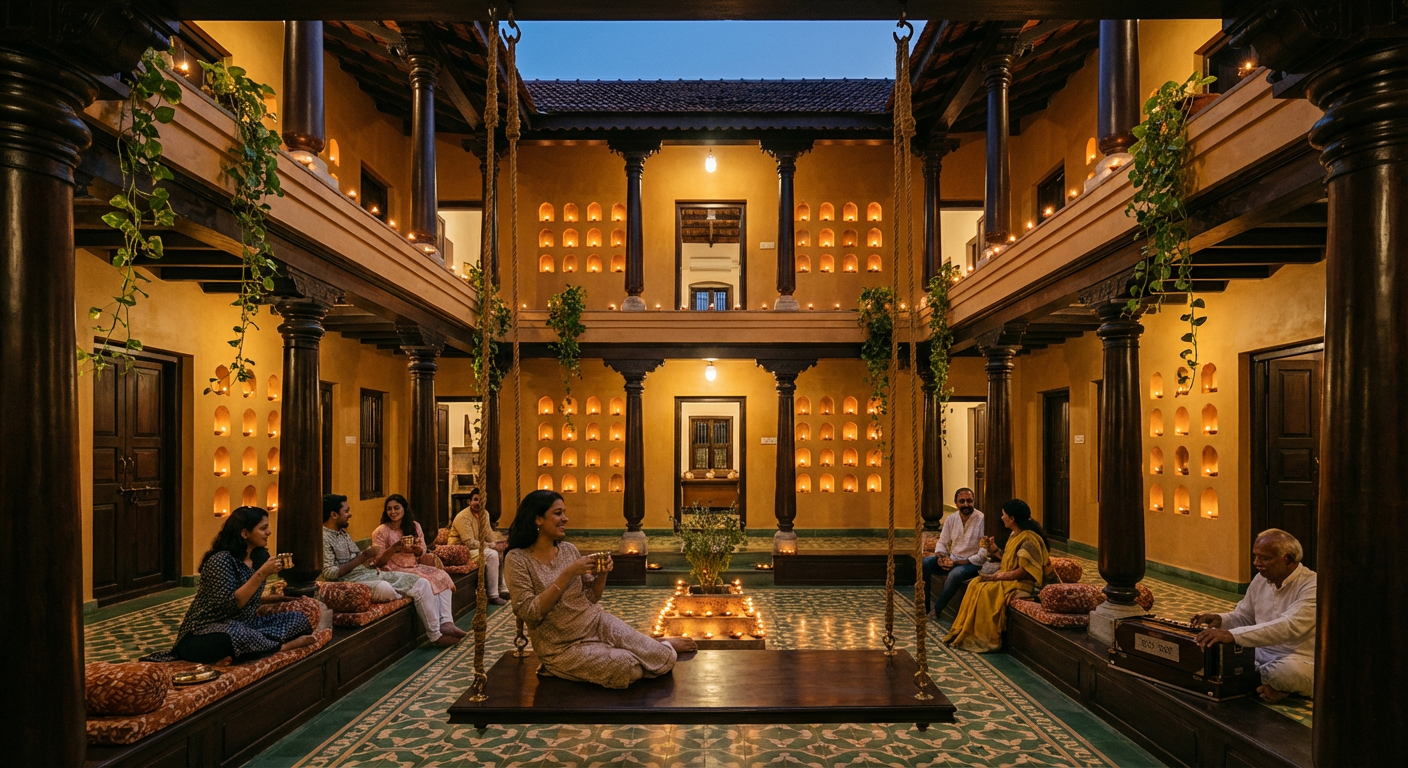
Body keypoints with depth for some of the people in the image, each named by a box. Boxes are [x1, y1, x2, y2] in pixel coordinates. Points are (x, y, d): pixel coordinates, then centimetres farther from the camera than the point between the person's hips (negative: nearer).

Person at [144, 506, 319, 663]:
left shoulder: (260, 556, 5)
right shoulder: (221, 560, -17)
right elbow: (230, 605, -27)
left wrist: (278, 597, 13)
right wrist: (261, 574, -29)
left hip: (245, 625, 8)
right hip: (205, 634, -8)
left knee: (299, 619, -7)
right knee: (236, 636, -40)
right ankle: (286, 646, -18)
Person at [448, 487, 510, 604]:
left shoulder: (484, 514, 5)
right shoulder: (464, 517, -22)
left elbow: (489, 533, 7)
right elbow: (469, 543, -28)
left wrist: (500, 542, -14)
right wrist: (492, 545, -28)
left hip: (477, 547, 9)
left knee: (502, 551, -3)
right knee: (492, 554, -27)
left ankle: (503, 589, 3)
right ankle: (493, 596, -23)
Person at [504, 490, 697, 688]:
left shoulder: (569, 549, 2)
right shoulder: (517, 559, -13)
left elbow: (591, 598, 9)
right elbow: (529, 613, -22)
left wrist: (602, 574, -11)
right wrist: (568, 574, -25)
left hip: (598, 623, 4)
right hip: (563, 647, -4)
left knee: (665, 659, -10)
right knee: (628, 669, -26)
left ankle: (664, 646, 25)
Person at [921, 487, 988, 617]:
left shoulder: (982, 520, -16)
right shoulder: (951, 519, 3)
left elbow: (984, 554, -19)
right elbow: (942, 542, 12)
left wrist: (958, 562, -21)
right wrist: (940, 556, -12)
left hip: (973, 563, -6)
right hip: (952, 559, 6)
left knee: (956, 573, -37)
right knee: (924, 563, -16)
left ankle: (937, 610, -19)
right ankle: (924, 606, -9)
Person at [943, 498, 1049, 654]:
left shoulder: (1028, 539, -19)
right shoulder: (1015, 535, 11)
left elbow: (1023, 571, -23)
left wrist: (997, 577, -20)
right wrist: (995, 550, 7)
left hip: (1020, 583, -9)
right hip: (1007, 578, 9)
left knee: (986, 591, -24)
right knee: (975, 585, -8)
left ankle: (983, 639, -13)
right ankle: (964, 631, -8)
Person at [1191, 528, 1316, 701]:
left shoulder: (1312, 587, -19)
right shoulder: (1260, 579, 6)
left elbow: (1290, 627, -34)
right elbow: (1244, 617, 17)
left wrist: (1233, 635, -43)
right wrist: (1221, 620, -9)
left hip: (1300, 663, -7)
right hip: (1262, 656, 7)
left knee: (1288, 671, -40)